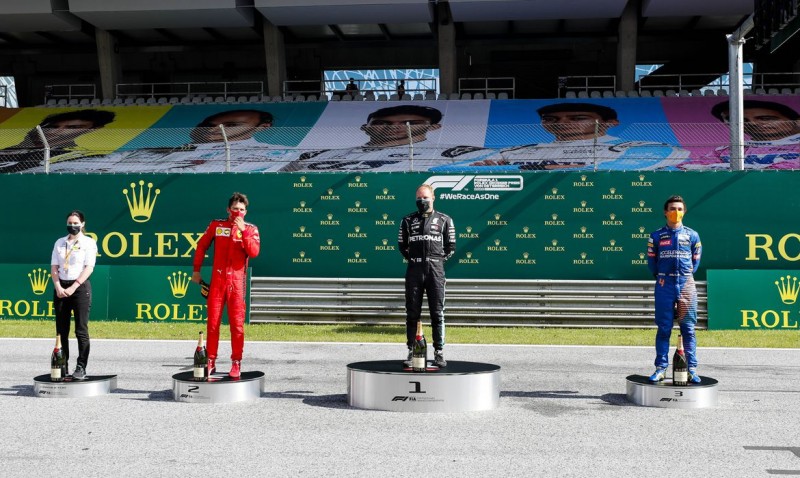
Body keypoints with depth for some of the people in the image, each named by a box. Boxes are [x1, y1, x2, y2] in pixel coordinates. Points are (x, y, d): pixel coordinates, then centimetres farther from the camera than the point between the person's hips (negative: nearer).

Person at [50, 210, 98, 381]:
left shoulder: (89, 242, 1)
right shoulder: (60, 243, 14)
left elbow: (89, 268, -7)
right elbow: (54, 266, 9)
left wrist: (73, 288, -15)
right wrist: (58, 287, -7)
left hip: (80, 286, -4)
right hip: (60, 287, 4)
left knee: (81, 330, -5)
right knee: (61, 329, 5)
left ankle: (81, 367, -3)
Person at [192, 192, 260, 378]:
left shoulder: (251, 229, 2)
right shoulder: (216, 225, 5)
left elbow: (254, 252, -13)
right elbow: (201, 246, 13)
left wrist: (242, 230, -18)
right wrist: (196, 270, 12)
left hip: (237, 281, -1)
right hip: (217, 280, 1)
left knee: (237, 323, -2)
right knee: (212, 322, 4)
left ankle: (236, 363, 5)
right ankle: (211, 361, 12)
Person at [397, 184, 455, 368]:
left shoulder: (444, 220, 9)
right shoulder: (408, 220, 12)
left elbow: (451, 246, 11)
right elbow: (402, 245, 17)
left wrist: (438, 259, 3)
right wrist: (412, 258, 7)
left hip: (435, 270, -1)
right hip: (414, 270, 1)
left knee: (437, 313, -1)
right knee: (412, 313, 3)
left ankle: (439, 352, 4)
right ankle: (412, 351, 9)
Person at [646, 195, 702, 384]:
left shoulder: (692, 235, 7)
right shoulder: (656, 236, 5)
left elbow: (696, 260, 16)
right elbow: (651, 260, 11)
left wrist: (687, 275, 9)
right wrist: (659, 277, 7)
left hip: (686, 285, 1)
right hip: (664, 285, -1)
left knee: (688, 328, 3)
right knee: (664, 328, 2)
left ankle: (691, 369, 8)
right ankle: (661, 368, 7)